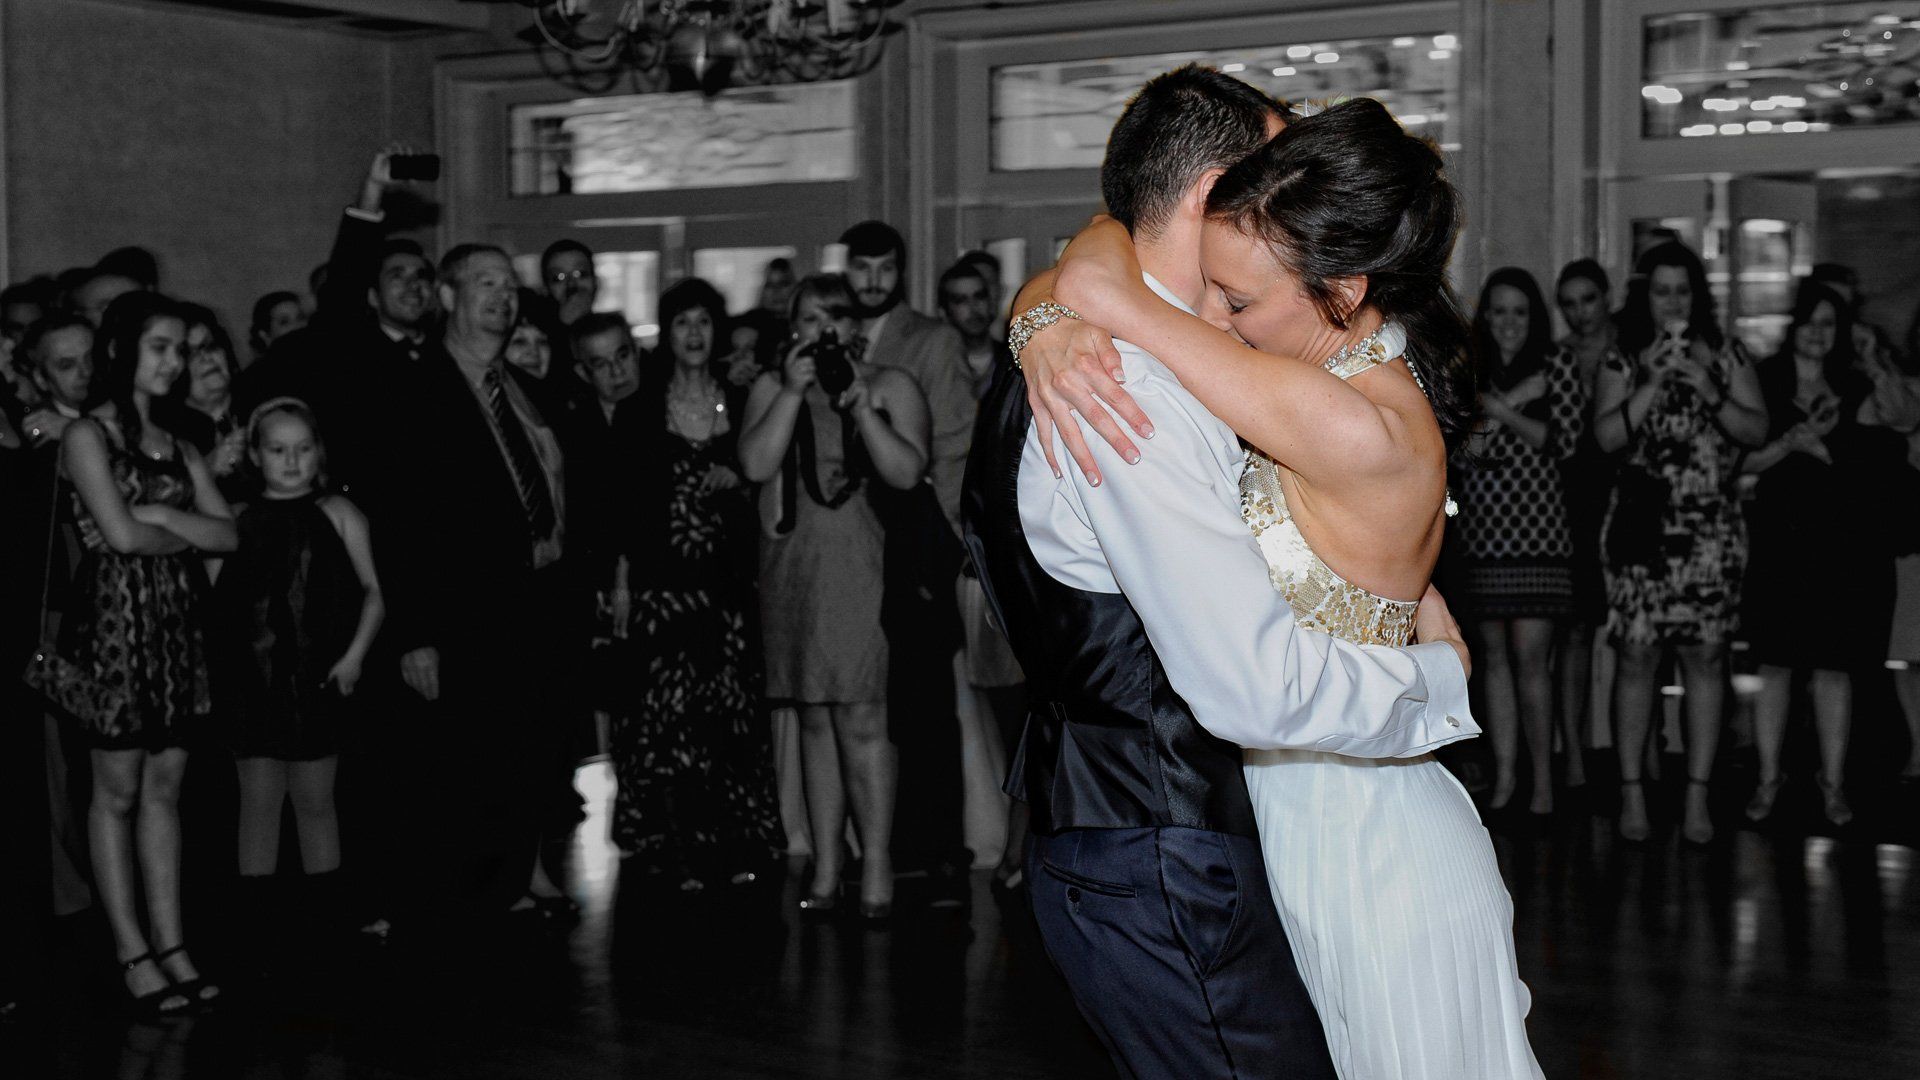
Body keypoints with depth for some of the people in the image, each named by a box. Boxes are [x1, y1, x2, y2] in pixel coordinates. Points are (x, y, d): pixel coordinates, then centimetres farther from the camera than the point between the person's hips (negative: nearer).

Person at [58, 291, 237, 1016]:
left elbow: (228, 534, 4)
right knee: (118, 791, 1)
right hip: (117, 622, -5)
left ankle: (170, 945, 9)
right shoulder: (87, 436, -3)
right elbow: (121, 534, -14)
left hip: (177, 625, 6)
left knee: (164, 789, 7)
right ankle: (133, 951, 5)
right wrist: (186, 534, 1)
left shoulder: (178, 449, 15)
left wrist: (159, 515, -8)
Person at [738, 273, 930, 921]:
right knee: (815, 720, 6)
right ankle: (825, 869, 10)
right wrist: (793, 392, -9)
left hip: (863, 569, -3)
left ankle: (877, 872, -6)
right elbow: (756, 465, -3)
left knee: (861, 718, -9)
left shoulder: (892, 385, 5)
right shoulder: (771, 389, 13)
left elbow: (907, 472, -7)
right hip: (795, 569, 3)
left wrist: (861, 408, -15)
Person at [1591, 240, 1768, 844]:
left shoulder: (1726, 358, 10)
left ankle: (1698, 795, 5)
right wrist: (1654, 384, -12)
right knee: (1637, 655, -3)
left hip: (1710, 528, 1)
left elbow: (1757, 431, 2)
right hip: (1641, 524, -1)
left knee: (1705, 657, -1)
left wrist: (1710, 394, -11)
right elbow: (1607, 436, -5)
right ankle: (1631, 792, 6)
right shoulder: (1623, 363, 8)